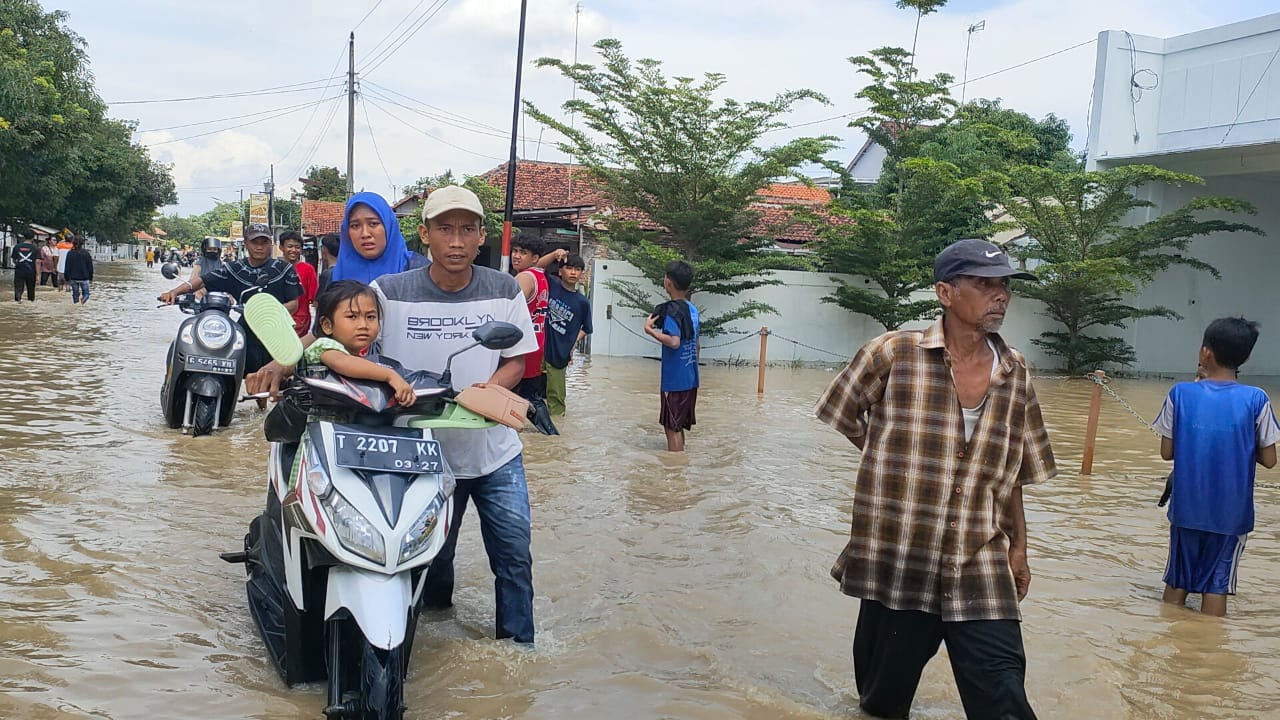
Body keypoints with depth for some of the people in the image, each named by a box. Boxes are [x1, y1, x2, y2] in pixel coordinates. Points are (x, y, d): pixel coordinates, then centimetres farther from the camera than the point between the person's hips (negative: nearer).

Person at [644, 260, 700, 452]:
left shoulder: (672, 310, -15)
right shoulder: (692, 309, 10)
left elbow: (674, 342, -27)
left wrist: (650, 330, -17)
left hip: (674, 381, -8)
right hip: (690, 379, 8)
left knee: (672, 428, -2)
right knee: (678, 426, 17)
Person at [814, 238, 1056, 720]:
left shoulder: (1015, 374, 3)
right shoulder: (895, 353, -9)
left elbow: (1011, 471, 13)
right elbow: (843, 415, 6)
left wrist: (1018, 546, 16)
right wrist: (895, 461, 4)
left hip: (981, 573, 2)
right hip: (897, 566, -2)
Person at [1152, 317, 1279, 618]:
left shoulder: (1181, 394, -7)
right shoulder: (1256, 400, -8)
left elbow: (1167, 452, -2)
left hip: (1186, 507, 1)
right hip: (1231, 512, -1)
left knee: (1177, 582, 14)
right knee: (1216, 585, 8)